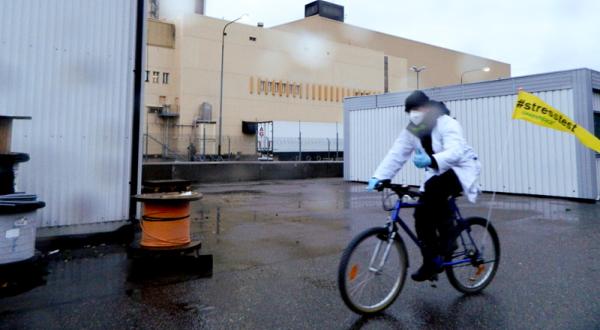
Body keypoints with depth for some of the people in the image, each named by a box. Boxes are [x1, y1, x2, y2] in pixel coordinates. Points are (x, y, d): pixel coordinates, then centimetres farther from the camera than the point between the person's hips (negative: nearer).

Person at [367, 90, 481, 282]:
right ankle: (431, 262, 6)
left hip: (461, 169, -6)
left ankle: (447, 238, -15)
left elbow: (455, 152, -39)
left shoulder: (447, 124, -23)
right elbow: (396, 155, -13)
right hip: (437, 174, 7)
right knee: (421, 212, -7)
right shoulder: (411, 131, -5)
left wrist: (431, 160, -59)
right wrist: (378, 177, -26)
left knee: (434, 191, -35)